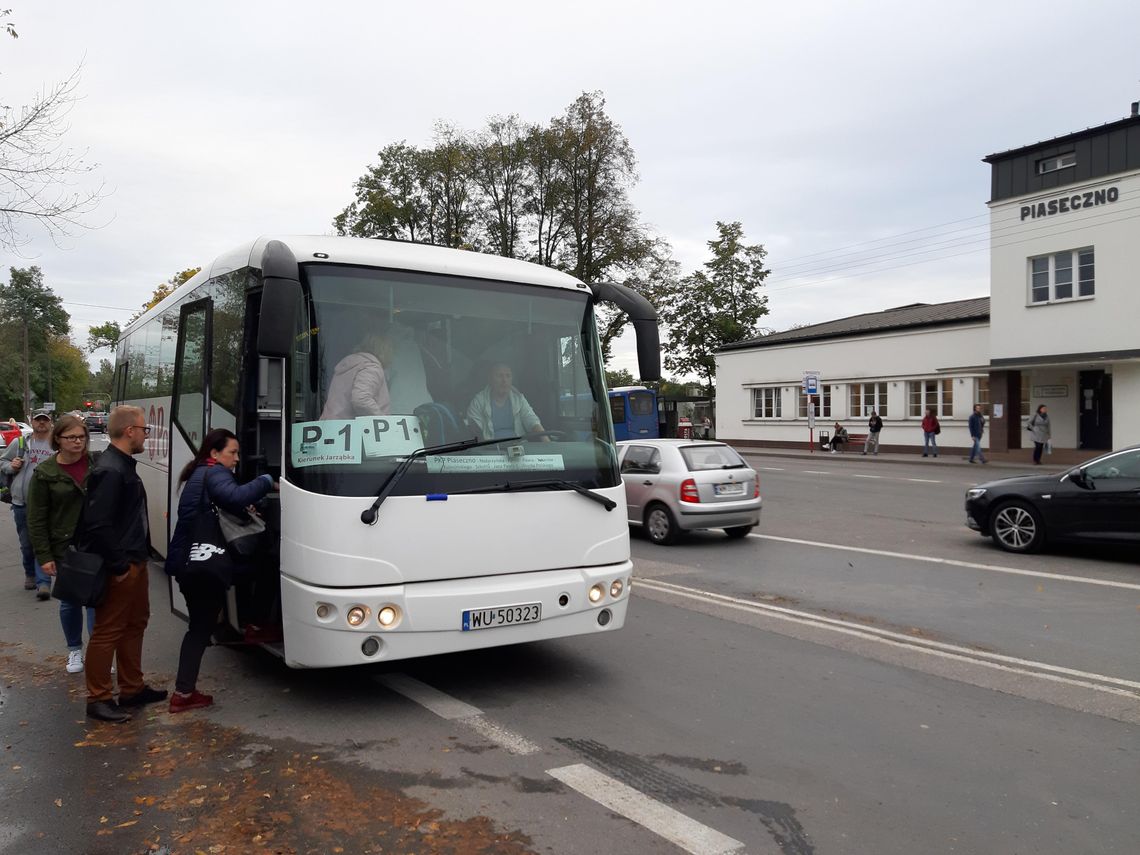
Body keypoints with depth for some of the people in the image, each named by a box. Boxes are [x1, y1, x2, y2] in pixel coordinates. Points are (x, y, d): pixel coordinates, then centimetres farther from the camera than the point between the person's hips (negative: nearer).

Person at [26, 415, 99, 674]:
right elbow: (36, 519, -4)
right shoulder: (45, 473, -6)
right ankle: (74, 649, 30)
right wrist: (44, 556, -8)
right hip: (65, 549, 0)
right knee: (69, 601, 12)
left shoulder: (97, 465, -1)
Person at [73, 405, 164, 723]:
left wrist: (137, 560, 17)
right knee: (108, 631, 0)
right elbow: (97, 525, -26)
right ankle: (98, 699, 11)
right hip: (120, 568, -11)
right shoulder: (110, 471, -20)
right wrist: (118, 565, -21)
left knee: (135, 625, 18)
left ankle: (132, 688, 30)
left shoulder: (123, 466, 13)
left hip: (135, 563, 11)